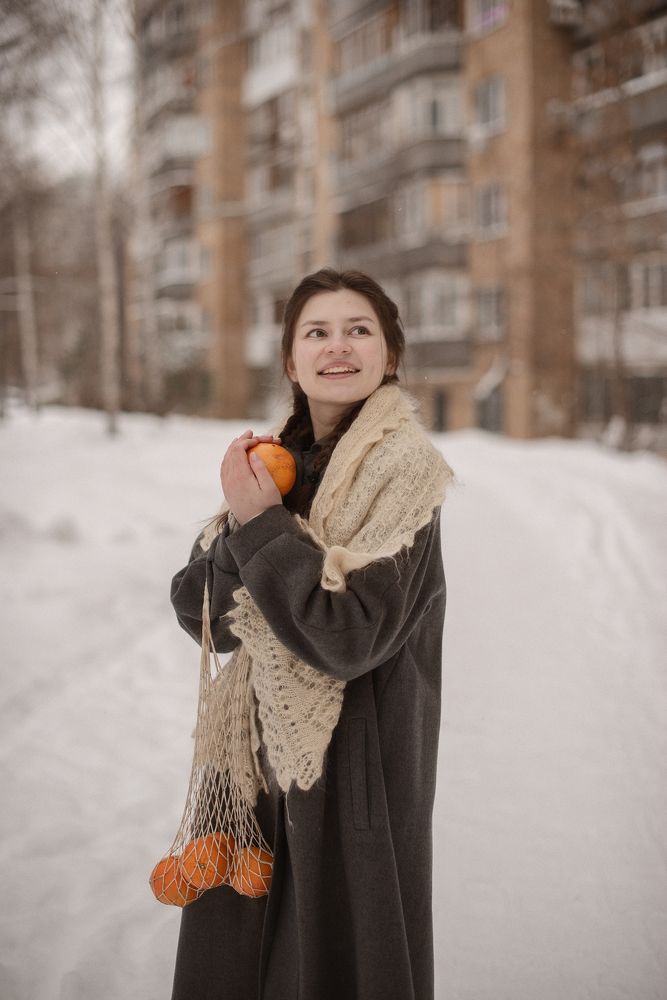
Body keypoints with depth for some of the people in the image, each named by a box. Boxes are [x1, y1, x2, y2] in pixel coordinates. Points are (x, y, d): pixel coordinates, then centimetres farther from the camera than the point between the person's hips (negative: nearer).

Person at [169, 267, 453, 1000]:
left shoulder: (400, 467, -15)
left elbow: (351, 633, -23)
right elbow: (199, 611, 0)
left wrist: (260, 525, -22)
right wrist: (241, 523, -17)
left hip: (357, 764, -6)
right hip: (266, 751, 6)